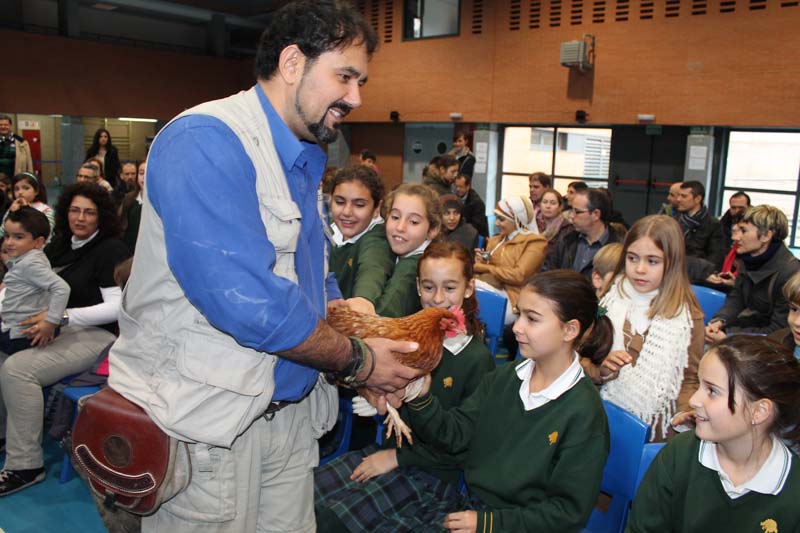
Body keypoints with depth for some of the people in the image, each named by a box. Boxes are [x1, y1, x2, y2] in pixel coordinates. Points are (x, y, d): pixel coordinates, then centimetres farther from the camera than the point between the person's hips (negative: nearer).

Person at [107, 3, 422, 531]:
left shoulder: (304, 160, 10)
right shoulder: (205, 141, -20)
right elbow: (244, 300, -29)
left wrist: (370, 356, 1)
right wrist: (357, 359, -15)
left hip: (287, 407, 8)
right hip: (206, 417, -8)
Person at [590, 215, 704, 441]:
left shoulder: (687, 315, 1)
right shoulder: (609, 300, 5)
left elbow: (690, 378, 7)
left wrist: (685, 414, -11)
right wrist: (601, 370, -13)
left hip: (656, 430, 0)